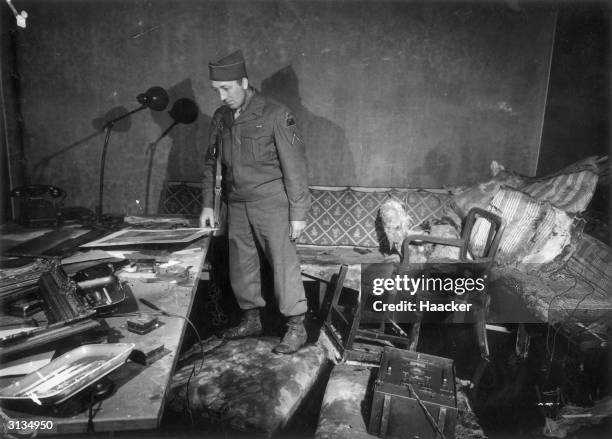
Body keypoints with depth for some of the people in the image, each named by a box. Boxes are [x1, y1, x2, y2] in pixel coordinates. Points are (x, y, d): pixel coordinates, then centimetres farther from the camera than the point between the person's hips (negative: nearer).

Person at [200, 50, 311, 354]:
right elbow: (211, 163, 15)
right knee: (240, 266, 12)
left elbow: (294, 166, -12)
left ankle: (296, 327, 11)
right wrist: (208, 204, 10)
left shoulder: (275, 114, -11)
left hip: (271, 203, -6)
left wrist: (297, 213, -13)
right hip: (237, 204, 6)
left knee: (283, 264, -2)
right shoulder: (220, 118, 7)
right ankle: (251, 320, 28)